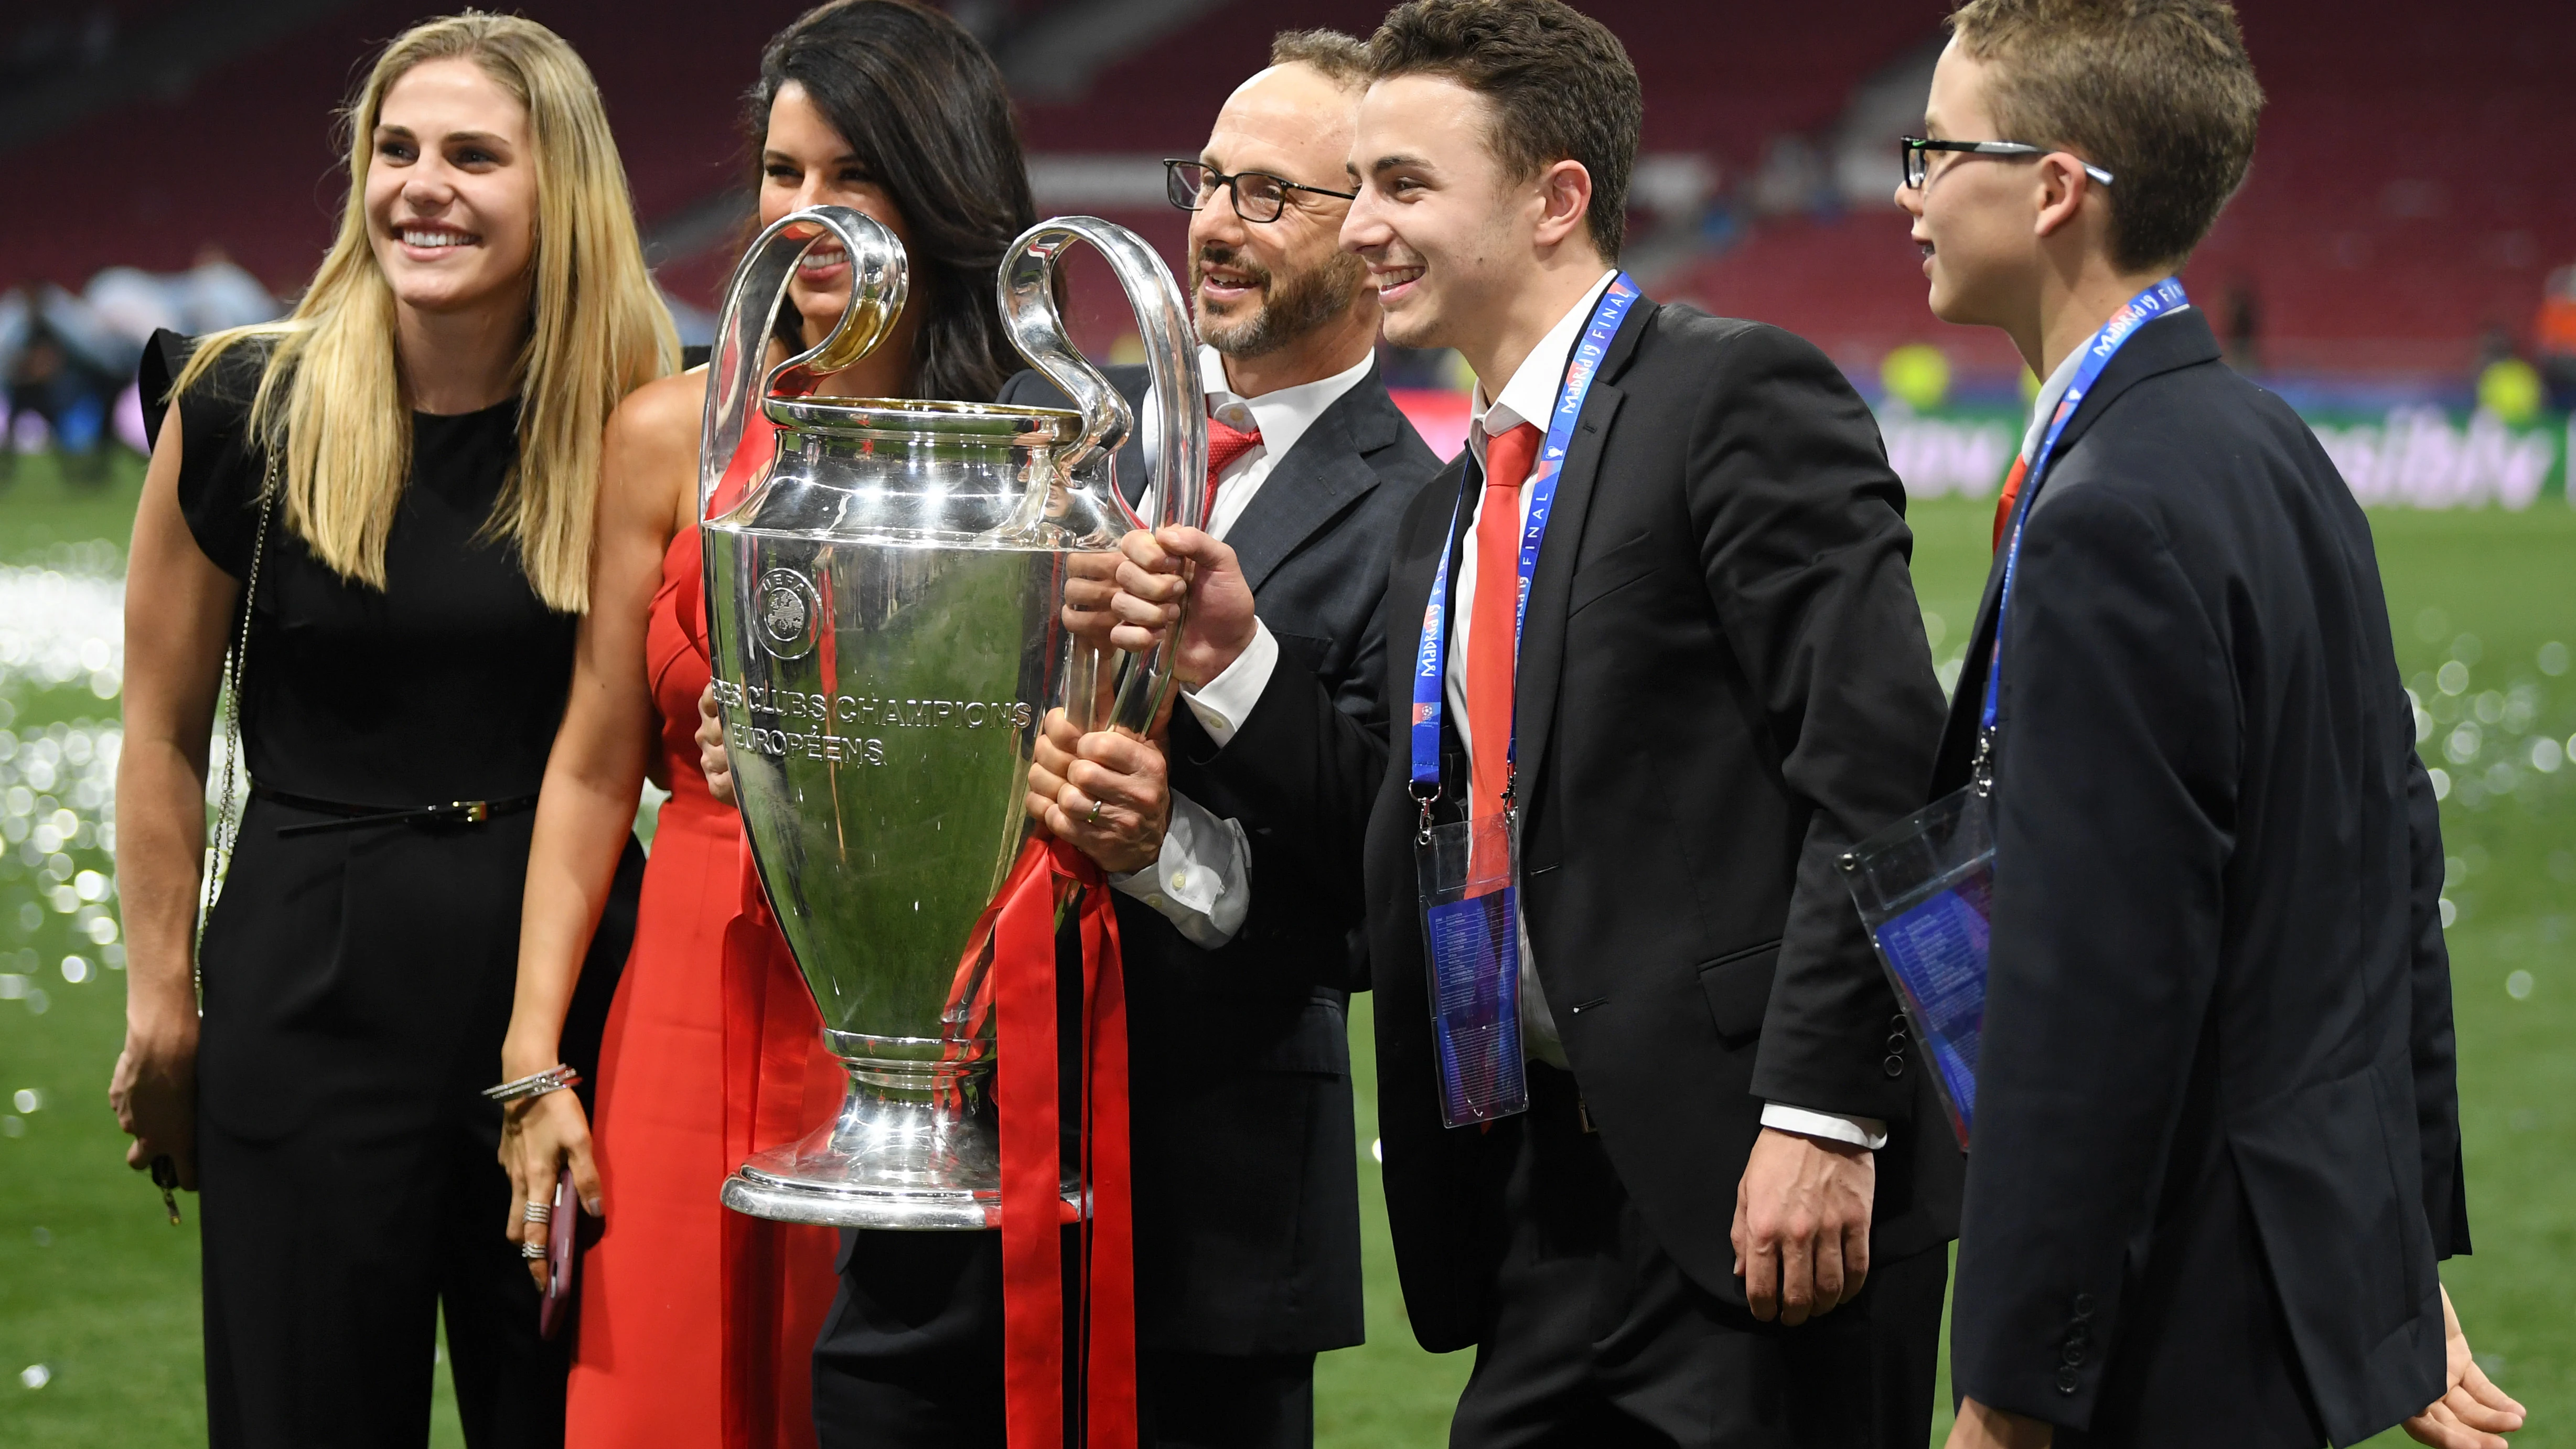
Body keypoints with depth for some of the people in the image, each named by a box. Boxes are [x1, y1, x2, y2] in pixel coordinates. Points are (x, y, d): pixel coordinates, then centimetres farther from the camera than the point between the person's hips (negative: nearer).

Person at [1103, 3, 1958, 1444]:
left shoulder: (1741, 400, -8)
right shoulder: (1448, 512, 19)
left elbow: (1876, 776, -16)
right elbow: (1402, 860, 17)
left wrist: (1819, 1114, -21)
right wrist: (1238, 660, 5)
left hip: (1757, 1174, -8)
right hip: (1551, 1212, 8)